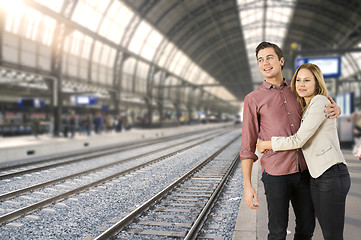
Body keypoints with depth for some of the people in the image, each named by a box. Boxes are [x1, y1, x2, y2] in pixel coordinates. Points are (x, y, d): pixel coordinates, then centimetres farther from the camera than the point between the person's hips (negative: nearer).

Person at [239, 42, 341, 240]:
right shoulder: (253, 99, -2)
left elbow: (322, 105, 26)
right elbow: (247, 146, -3)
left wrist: (335, 108, -1)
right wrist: (247, 186, -9)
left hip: (303, 171, 4)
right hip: (275, 174, -4)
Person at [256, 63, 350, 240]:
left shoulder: (320, 101, -10)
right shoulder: (304, 108, 17)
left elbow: (298, 140, -16)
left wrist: (266, 144, -7)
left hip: (332, 174, -9)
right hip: (315, 175, 9)